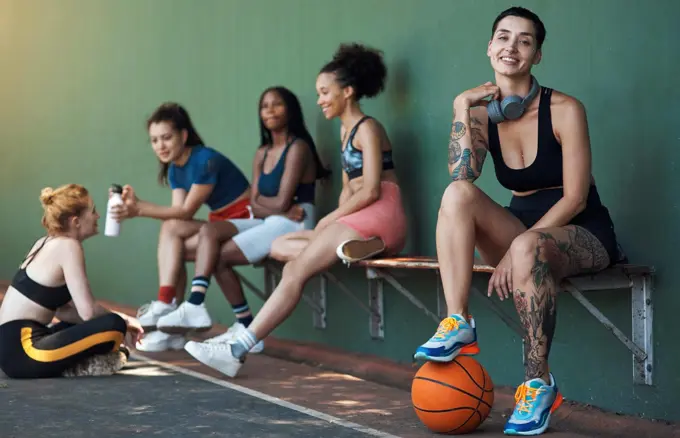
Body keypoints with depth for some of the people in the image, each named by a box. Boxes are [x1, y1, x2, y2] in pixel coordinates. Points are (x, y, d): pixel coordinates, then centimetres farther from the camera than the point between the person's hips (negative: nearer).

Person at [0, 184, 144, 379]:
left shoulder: (47, 243, 16)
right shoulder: (68, 246, -11)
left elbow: (62, 310, 17)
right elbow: (88, 312, -17)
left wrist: (119, 318, 9)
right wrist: (122, 321, 3)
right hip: (22, 349, -10)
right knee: (113, 326, -20)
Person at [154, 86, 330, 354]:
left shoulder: (298, 148, -7)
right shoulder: (262, 154, 17)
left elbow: (281, 203, -15)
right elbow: (255, 206, 7)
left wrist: (260, 200, 5)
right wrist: (280, 210, -12)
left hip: (294, 224, -8)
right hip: (267, 222, 8)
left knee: (220, 256, -15)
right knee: (208, 231, -13)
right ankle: (195, 305, -25)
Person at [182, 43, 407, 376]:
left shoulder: (367, 129, -4)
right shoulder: (346, 130, 24)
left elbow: (371, 190, -13)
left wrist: (331, 220, -8)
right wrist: (338, 219, 3)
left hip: (381, 215, -9)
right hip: (357, 219, 9)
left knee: (296, 269, -20)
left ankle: (238, 349, -27)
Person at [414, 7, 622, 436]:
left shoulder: (565, 110, -11)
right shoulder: (483, 114, 2)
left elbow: (574, 198, -15)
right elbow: (461, 174, -15)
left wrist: (516, 249, -22)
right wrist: (462, 110, -16)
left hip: (582, 234, -4)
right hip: (524, 229, 5)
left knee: (528, 247, -39)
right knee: (457, 193, -22)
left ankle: (539, 382, -27)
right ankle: (458, 323, -30)